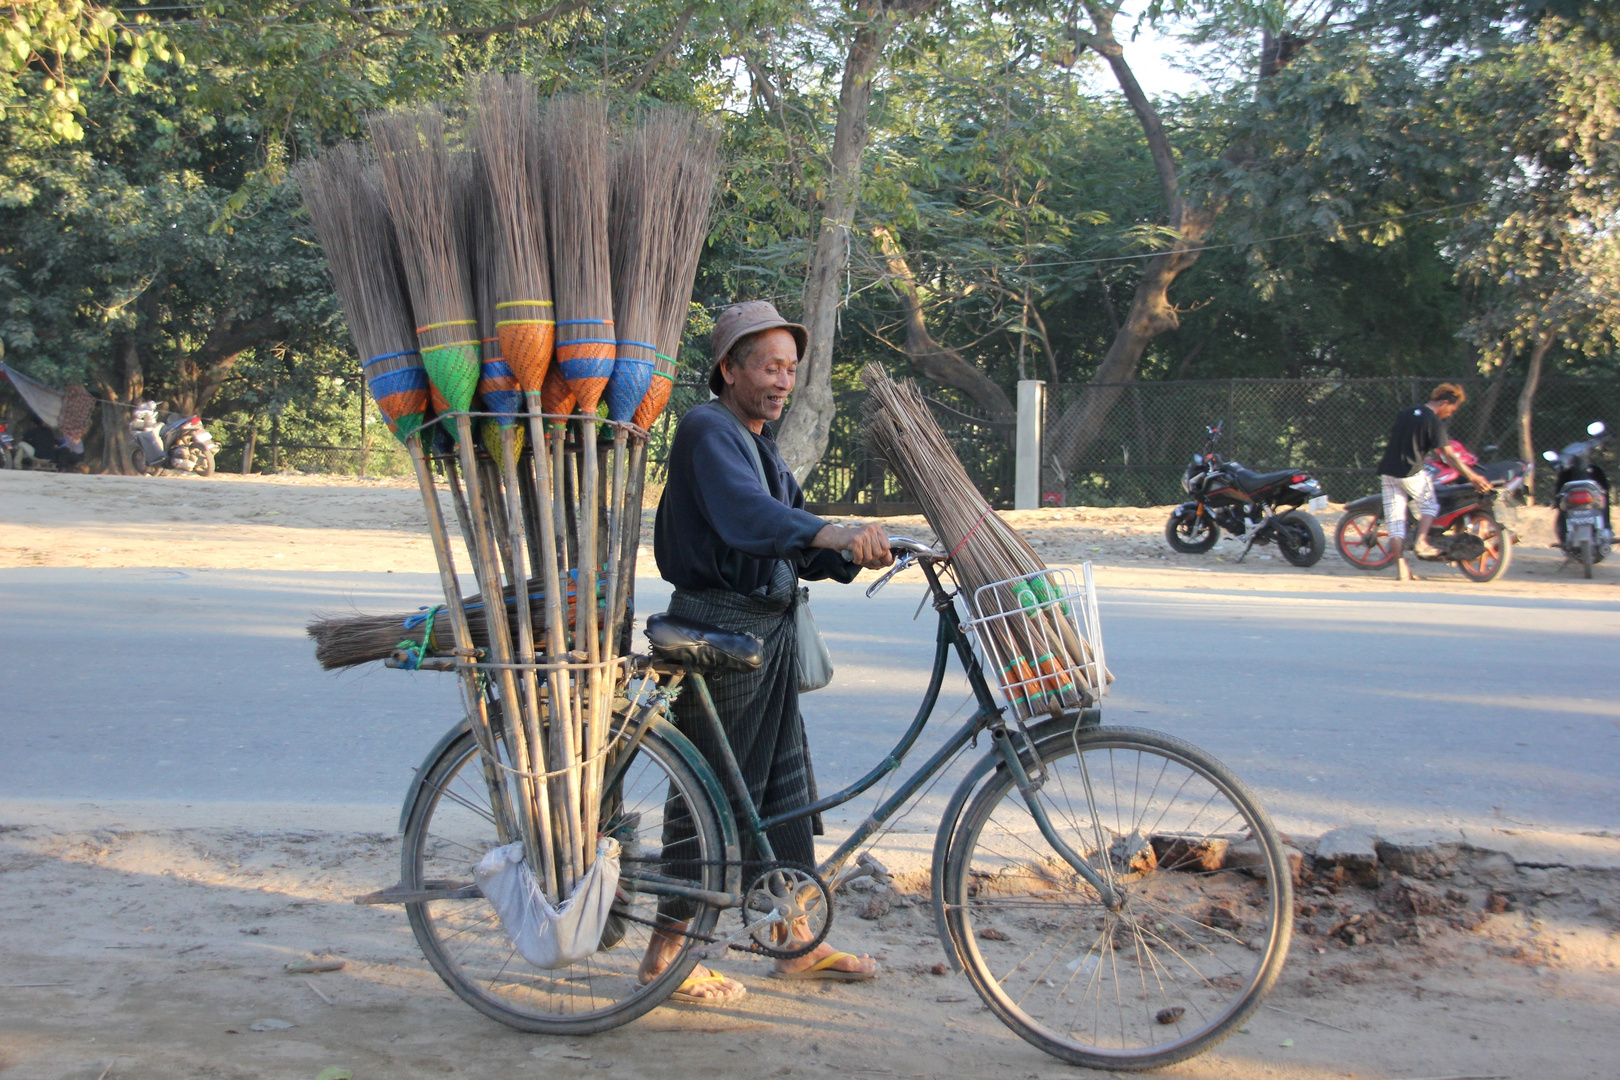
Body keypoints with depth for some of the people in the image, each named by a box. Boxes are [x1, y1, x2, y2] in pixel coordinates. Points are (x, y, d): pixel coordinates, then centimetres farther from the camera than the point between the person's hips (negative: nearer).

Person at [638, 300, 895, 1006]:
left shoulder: (761, 443, 18)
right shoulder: (707, 431, -13)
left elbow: (794, 541, 11)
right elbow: (744, 513, -33)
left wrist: (849, 556, -9)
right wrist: (830, 533, -48)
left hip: (768, 633, 10)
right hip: (720, 630, -10)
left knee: (785, 787, 13)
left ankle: (798, 942, 23)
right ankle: (666, 954, 7)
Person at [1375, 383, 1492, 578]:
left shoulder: (1406, 412, 12)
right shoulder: (1434, 422, -9)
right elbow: (1449, 455, -13)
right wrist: (1473, 476, -10)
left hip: (1387, 472, 6)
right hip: (1411, 473, -6)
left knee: (1395, 519, 4)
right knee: (1429, 505, 18)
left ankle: (1401, 566, 1)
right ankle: (1420, 542, 1)